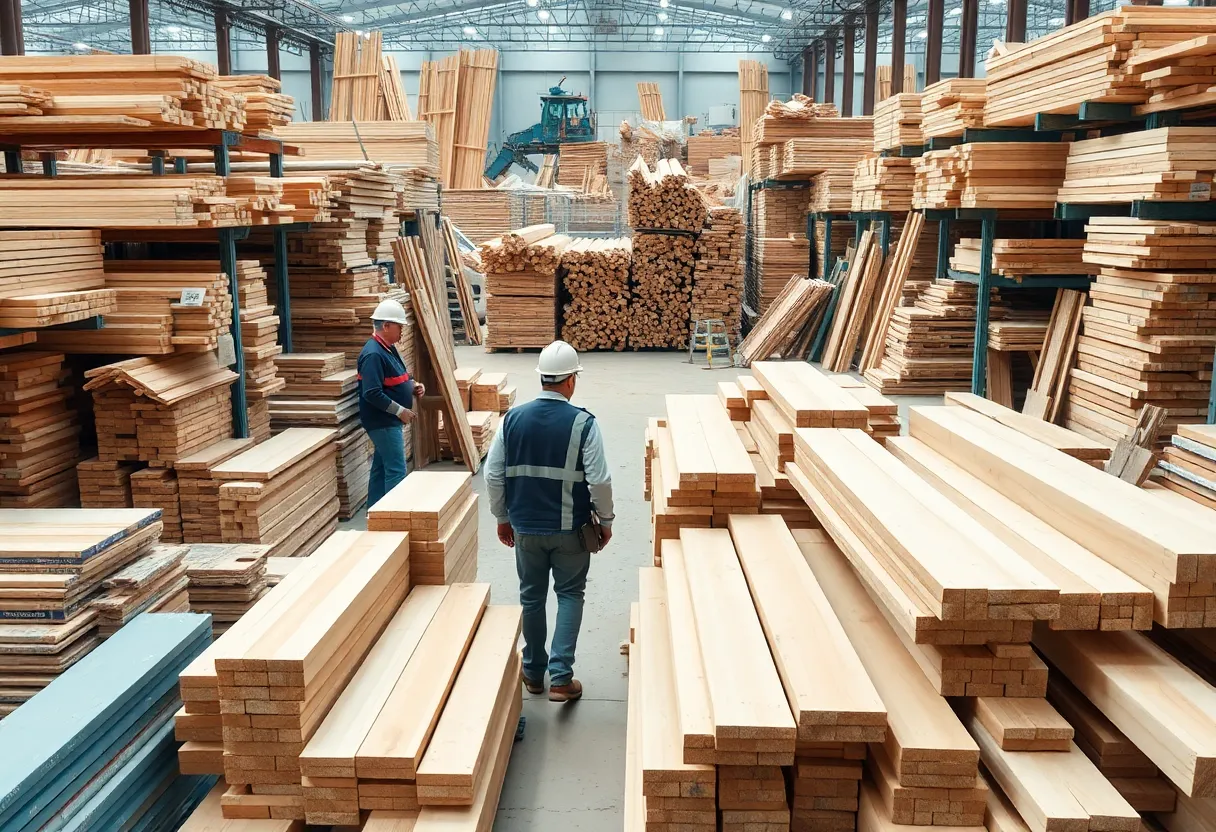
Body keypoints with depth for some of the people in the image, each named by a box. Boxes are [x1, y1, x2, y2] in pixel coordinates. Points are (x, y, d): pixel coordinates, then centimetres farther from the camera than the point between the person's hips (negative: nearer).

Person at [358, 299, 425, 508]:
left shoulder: (388, 348, 10)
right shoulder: (373, 354, -21)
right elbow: (372, 394, -27)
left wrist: (413, 385, 4)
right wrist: (400, 410, -22)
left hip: (389, 420, 10)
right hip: (382, 422, -10)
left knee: (381, 468, 15)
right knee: (397, 471, -9)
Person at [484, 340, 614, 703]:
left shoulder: (513, 418, -4)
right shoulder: (582, 422, -14)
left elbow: (493, 475, 0)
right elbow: (599, 480, -15)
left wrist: (502, 517, 13)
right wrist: (605, 520, 0)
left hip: (525, 527, 3)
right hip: (570, 528, -3)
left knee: (531, 596, 17)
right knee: (569, 595, 11)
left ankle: (533, 672, 30)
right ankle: (560, 677, 6)